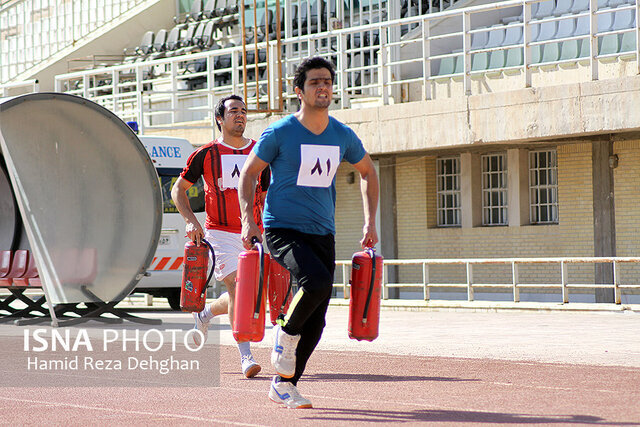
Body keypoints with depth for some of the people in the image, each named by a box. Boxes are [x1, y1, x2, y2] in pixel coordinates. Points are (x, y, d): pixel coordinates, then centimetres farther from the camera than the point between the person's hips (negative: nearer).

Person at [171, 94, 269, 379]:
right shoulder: (206, 154, 0)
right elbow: (178, 189, 7)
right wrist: (191, 220, -8)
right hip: (220, 232, -4)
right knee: (236, 288, -16)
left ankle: (205, 314, 36)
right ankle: (246, 357, -16)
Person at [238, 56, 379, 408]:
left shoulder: (343, 136, 5)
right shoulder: (279, 133, -7)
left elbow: (368, 173, 21)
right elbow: (248, 173, 1)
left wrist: (370, 222, 13)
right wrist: (247, 219, -11)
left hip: (322, 233, 5)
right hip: (282, 230, -5)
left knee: (315, 321, 2)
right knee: (317, 281, -30)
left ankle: (283, 385, 18)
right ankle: (286, 333, -2)